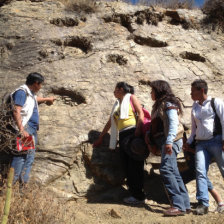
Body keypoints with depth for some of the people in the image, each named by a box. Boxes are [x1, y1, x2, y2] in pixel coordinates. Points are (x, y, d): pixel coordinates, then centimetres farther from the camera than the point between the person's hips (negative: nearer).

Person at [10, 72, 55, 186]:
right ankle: (11, 183, -13)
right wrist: (21, 130, -27)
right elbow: (16, 111, -19)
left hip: (32, 130, 10)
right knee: (21, 155, -15)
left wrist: (47, 99, 62)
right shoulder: (22, 92, -9)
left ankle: (23, 183, 9)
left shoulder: (31, 93, 20)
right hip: (25, 128, -10)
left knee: (30, 156, 7)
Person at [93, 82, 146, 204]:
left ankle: (139, 195, -2)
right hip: (122, 135, 7)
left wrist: (138, 129, -18)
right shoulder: (117, 104, 26)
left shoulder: (131, 97, 7)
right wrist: (100, 137, 30)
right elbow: (110, 122, 30)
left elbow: (141, 113, -4)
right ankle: (133, 193, 9)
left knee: (135, 165, -7)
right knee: (127, 166, 4)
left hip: (133, 132, -7)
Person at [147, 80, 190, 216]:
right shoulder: (159, 105, 24)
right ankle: (186, 205, 10)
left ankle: (178, 205, -22)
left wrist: (169, 141, -27)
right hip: (162, 141, 10)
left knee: (166, 169, -21)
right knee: (174, 172, 7)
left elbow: (173, 123, -17)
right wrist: (151, 141, 15)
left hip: (170, 141, -10)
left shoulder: (168, 104, -4)